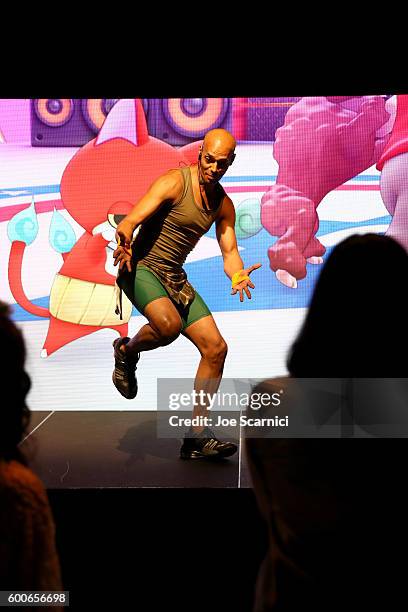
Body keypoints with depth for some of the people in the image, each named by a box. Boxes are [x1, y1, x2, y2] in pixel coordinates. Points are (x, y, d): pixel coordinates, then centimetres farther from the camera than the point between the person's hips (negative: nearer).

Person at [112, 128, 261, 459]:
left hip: (175, 277, 7)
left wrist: (237, 276, -18)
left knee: (216, 348, -4)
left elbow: (230, 250, 5)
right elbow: (132, 219, -23)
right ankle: (126, 352, 0)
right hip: (141, 267, -7)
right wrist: (125, 238, -46)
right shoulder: (174, 182, -13)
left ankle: (197, 436, 3)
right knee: (169, 324, -36)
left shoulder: (224, 204, 8)